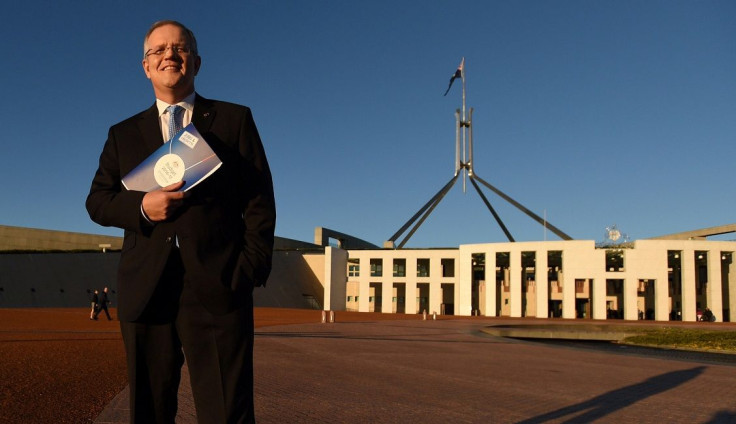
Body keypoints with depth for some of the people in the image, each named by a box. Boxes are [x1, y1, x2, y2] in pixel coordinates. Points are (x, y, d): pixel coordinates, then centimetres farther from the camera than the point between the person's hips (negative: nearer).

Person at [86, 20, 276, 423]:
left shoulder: (235, 119, 11)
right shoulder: (123, 133, 19)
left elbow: (260, 201, 4)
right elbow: (97, 201, 14)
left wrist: (252, 268, -8)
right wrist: (141, 206, -8)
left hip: (218, 288, -2)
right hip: (145, 291, 3)